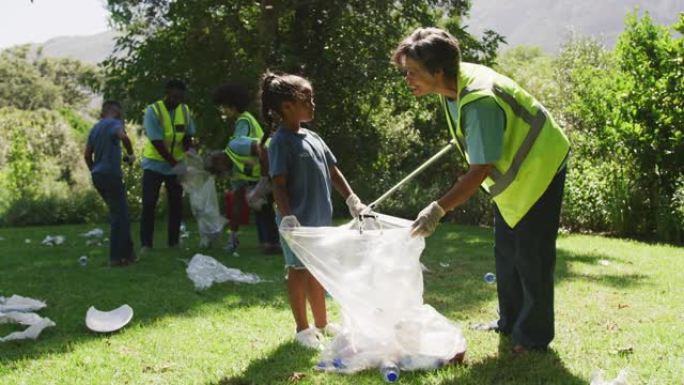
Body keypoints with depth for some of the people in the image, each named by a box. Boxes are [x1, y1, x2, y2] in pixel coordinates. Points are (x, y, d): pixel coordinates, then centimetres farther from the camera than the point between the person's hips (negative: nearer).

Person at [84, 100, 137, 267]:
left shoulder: (95, 128, 16)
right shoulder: (114, 123, -6)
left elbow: (87, 155, 17)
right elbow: (123, 136, -28)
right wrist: (130, 154, -12)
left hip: (97, 176, 8)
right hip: (111, 174, -8)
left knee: (119, 213, 17)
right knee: (119, 215, -1)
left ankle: (127, 252, 23)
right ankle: (116, 257, 0)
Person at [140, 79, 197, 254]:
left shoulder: (185, 111, -3)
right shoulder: (153, 111, -18)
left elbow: (187, 136, 5)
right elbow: (157, 142, -22)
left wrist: (190, 150, -18)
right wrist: (174, 164, -26)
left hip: (177, 164, 4)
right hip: (154, 165, -4)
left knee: (176, 204, 5)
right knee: (149, 203, -5)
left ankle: (174, 242, 12)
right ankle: (146, 244, -1)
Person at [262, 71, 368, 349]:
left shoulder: (312, 137, 10)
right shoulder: (281, 142, -14)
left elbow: (333, 171, 16)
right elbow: (279, 185, -18)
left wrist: (352, 200, 12)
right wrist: (288, 217, -27)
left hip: (320, 218, 8)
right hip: (299, 221, -8)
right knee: (298, 273, 5)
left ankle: (321, 323, 31)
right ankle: (302, 329, 17)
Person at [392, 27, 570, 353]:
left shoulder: (479, 102, -36)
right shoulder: (453, 84, -9)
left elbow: (480, 170, -35)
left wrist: (438, 209, -36)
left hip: (537, 170, -9)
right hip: (510, 171, 10)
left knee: (531, 257, -4)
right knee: (505, 252, 15)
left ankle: (534, 336, 8)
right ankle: (510, 323, 28)